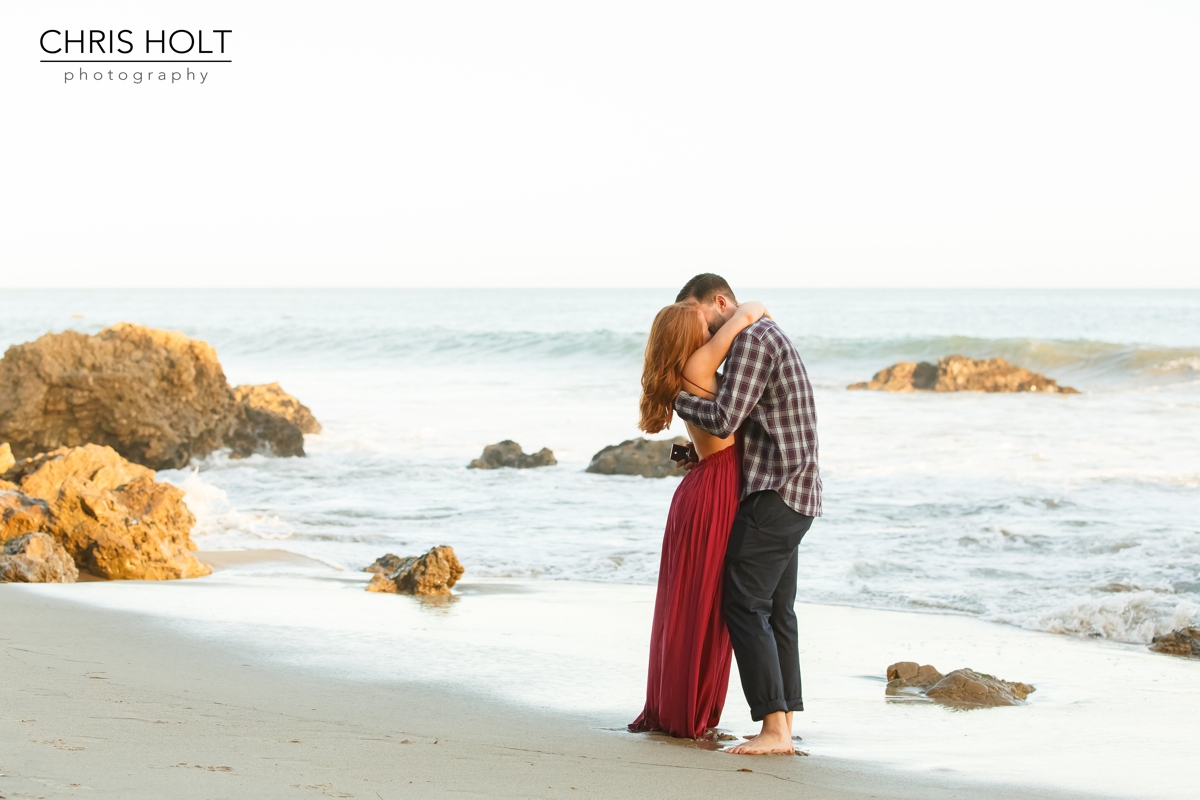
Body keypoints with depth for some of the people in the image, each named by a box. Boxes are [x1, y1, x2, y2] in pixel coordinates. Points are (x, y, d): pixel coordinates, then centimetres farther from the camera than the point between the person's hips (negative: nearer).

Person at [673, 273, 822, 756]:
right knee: (777, 612, 10)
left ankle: (773, 729, -17)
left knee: (745, 607, -12)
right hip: (795, 498, 11)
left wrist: (673, 396, -7)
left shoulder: (750, 340, -12)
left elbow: (724, 419, -20)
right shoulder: (771, 337, 22)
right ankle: (784, 726, 9)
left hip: (772, 496, -11)